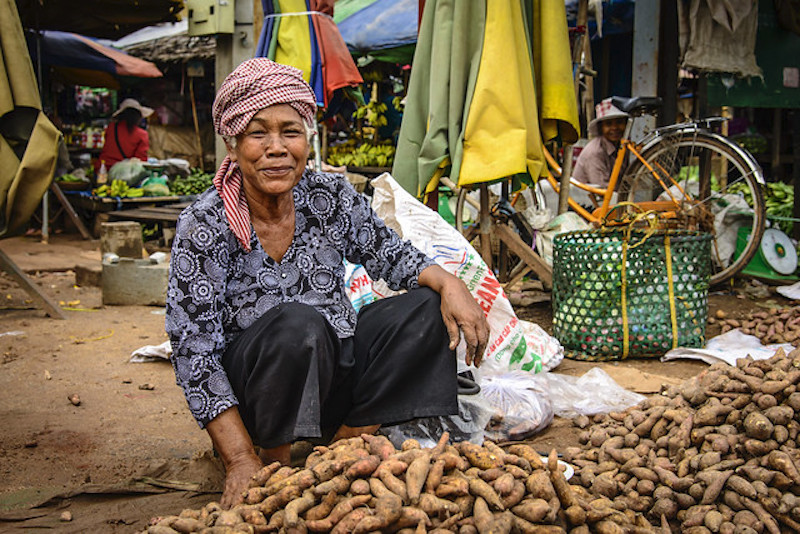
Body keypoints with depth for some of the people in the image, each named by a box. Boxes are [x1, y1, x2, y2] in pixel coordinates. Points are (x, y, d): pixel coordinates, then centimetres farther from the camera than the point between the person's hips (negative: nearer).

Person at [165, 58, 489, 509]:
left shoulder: (332, 197, -5)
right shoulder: (204, 227, -16)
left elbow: (389, 253, 8)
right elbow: (194, 351, -17)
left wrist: (448, 282, -15)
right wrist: (241, 460, -25)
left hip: (334, 371, 5)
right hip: (253, 398, -5)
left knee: (429, 308, -9)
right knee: (296, 322, -33)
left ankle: (348, 442, -9)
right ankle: (272, 461, -11)